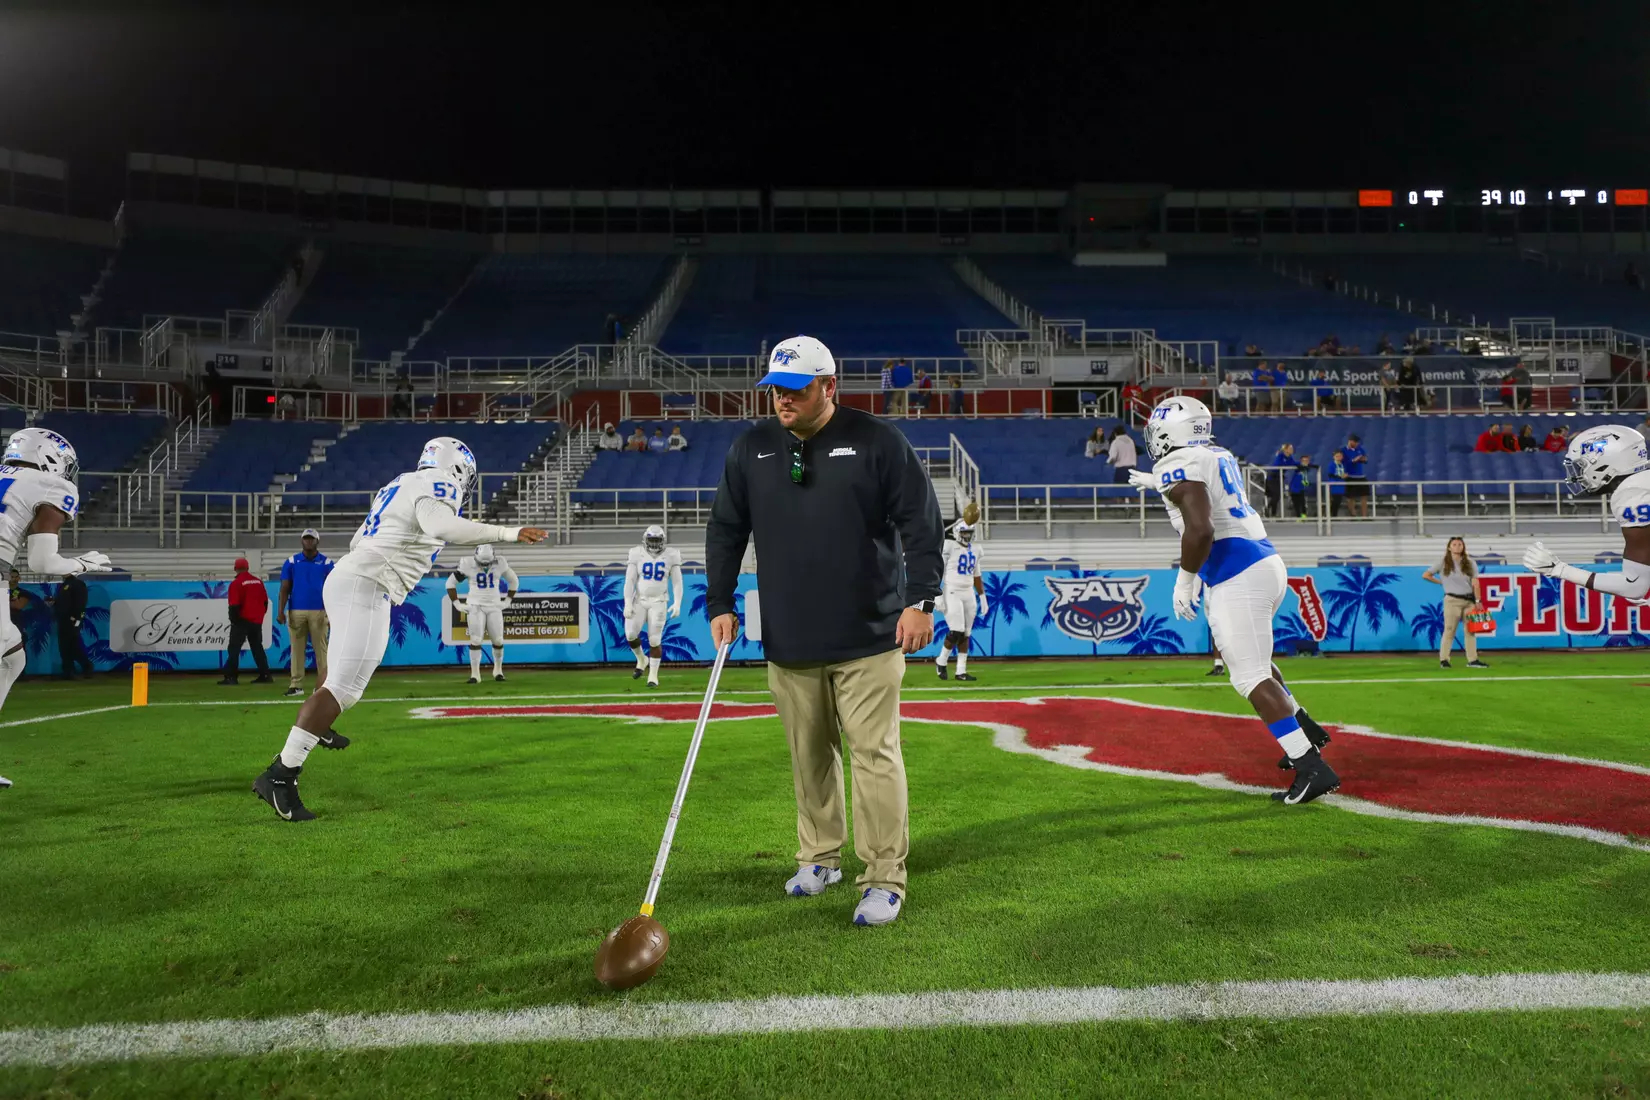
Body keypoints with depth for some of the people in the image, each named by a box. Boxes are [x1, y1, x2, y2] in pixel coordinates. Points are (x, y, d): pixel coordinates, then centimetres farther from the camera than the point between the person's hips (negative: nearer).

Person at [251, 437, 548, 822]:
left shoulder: (400, 486, 21)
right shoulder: (437, 487, -6)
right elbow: (440, 526, -29)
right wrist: (508, 533, -30)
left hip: (344, 576, 10)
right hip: (366, 588, -10)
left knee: (347, 665, 35)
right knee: (344, 688, -14)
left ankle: (319, 729, 54)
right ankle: (280, 775, -18)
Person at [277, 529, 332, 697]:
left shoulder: (326, 563, 6)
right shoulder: (291, 562, 8)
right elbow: (284, 589, 6)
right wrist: (280, 611, -5)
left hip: (319, 612, -1)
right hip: (295, 611, 1)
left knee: (321, 648, -2)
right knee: (296, 648, 2)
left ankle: (324, 684, 0)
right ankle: (296, 684, 4)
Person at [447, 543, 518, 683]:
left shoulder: (500, 564, -6)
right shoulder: (468, 564, -11)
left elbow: (514, 581, 11)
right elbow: (450, 583, 0)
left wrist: (507, 601, 6)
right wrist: (457, 604, -3)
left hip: (494, 607, 2)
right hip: (475, 606, -2)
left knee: (498, 640, 1)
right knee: (476, 640, -9)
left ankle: (498, 670, 22)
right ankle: (475, 674, -3)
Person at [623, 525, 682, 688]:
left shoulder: (670, 556, -3)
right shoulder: (638, 555, -2)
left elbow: (677, 582, -1)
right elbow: (629, 581, -2)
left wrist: (677, 603, -11)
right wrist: (627, 604, -9)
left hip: (659, 602, -1)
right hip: (639, 601, 1)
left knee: (655, 640, -3)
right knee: (630, 634, -11)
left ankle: (653, 675, 10)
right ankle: (642, 660, 19)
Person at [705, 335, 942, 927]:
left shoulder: (877, 441, -3)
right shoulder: (750, 449, 8)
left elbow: (921, 523, -3)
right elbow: (725, 530, 14)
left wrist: (920, 599, -11)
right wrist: (719, 603, 8)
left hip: (870, 637, -3)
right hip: (787, 640, 4)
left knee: (875, 754, -3)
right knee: (809, 756, 12)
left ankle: (884, 879, 6)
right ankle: (819, 857, 29)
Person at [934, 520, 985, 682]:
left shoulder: (975, 551, 12)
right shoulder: (949, 547, -9)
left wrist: (982, 597, 18)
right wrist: (937, 594, -17)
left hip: (969, 595, 6)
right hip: (952, 593, -6)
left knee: (965, 634, 5)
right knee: (956, 631, -13)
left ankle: (961, 671, 10)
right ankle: (941, 661, 10)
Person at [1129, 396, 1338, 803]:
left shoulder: (1180, 467, -12)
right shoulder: (1219, 456, 16)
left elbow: (1200, 530, -24)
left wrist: (1185, 579, -12)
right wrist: (1160, 486, 46)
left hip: (1239, 578, -10)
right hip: (1266, 564, 10)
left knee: (1251, 676, -7)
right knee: (1252, 659, 28)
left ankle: (1312, 768, -10)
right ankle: (1306, 729, 34)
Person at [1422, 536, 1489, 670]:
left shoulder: (1470, 563, 9)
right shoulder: (1443, 563, 2)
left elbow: (1475, 584, 1)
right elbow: (1425, 575, 4)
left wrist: (1477, 601, -8)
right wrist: (1441, 582, 4)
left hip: (1469, 600, 3)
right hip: (1452, 600, -3)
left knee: (1470, 630, 5)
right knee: (1449, 630, -4)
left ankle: (1472, 660, 8)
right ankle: (1443, 659, -1)